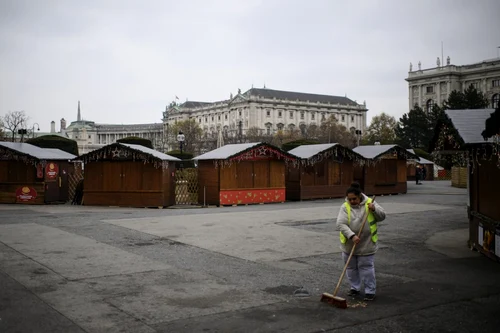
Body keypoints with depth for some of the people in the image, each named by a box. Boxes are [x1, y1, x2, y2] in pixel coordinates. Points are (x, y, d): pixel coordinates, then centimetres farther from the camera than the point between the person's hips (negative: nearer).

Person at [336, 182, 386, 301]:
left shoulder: (369, 203, -5)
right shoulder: (345, 207, -8)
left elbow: (382, 216, -4)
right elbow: (341, 224, -17)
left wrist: (374, 209, -23)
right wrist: (352, 236, -29)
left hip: (366, 245, -2)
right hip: (349, 244, 2)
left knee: (367, 268, 2)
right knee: (351, 267, 13)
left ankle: (370, 291, 11)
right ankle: (355, 288, 30)